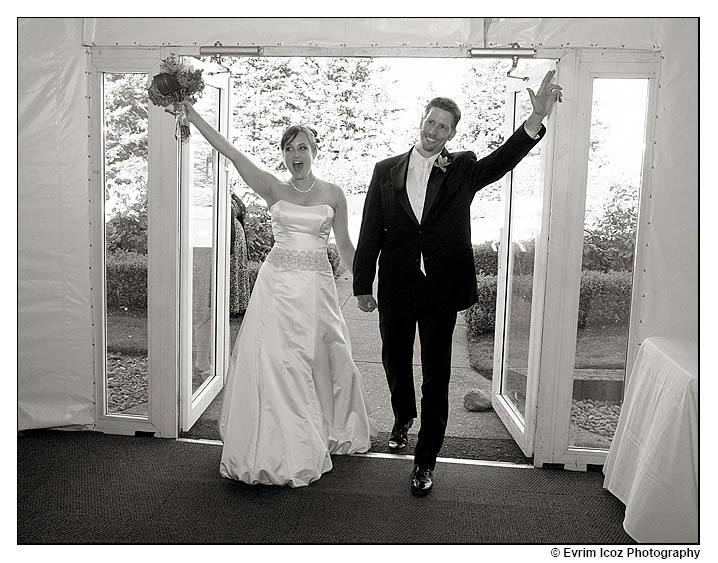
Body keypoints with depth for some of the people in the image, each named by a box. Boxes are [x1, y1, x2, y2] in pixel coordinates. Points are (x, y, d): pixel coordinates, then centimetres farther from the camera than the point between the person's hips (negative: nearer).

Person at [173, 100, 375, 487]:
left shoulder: (333, 194, 5)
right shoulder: (273, 189, 2)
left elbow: (345, 245, 11)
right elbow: (231, 153, -6)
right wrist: (194, 117, -12)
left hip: (316, 285, 1)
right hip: (278, 281, -1)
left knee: (321, 360, 10)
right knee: (274, 360, -3)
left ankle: (329, 432, 34)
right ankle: (280, 445, 12)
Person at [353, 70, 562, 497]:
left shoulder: (463, 169, 2)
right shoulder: (387, 170, 4)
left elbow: (501, 161, -17)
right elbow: (371, 231, 4)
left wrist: (536, 121, -33)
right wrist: (363, 285, 3)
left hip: (442, 290, -2)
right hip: (396, 288, 2)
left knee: (437, 374, 5)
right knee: (396, 361, 18)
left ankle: (426, 460, 19)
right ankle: (404, 418, 49)